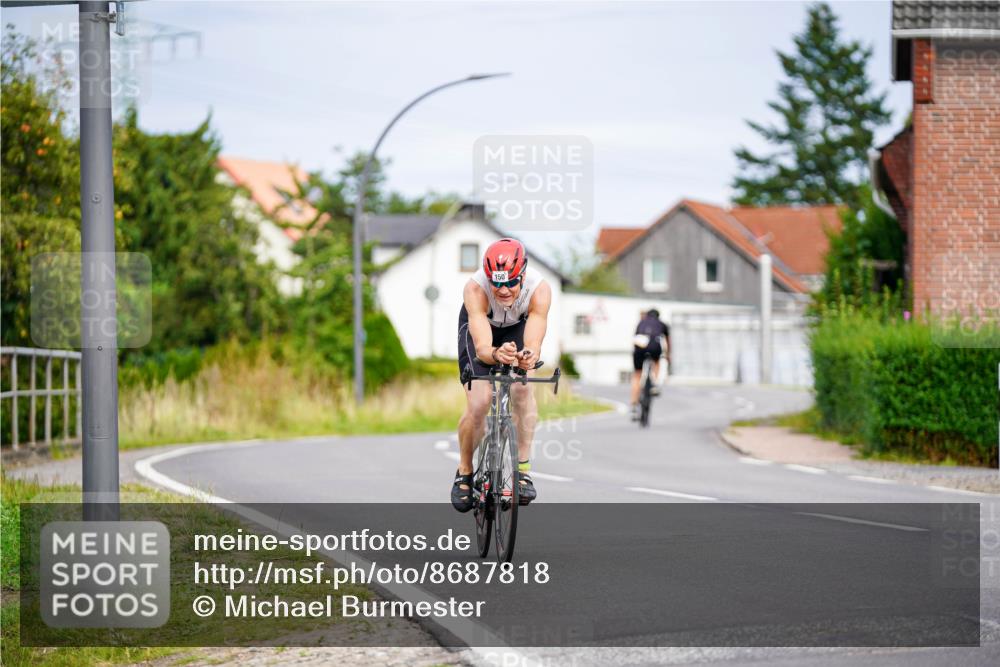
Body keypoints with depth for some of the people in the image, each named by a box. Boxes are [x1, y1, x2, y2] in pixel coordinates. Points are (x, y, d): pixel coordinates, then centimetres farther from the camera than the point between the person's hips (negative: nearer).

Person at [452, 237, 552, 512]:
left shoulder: (539, 290, -37)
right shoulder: (475, 289, -40)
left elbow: (533, 343, -44)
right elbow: (482, 346, -48)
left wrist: (528, 356, -68)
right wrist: (496, 355, -70)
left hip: (518, 327, 1)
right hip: (478, 326, -1)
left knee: (522, 389, -24)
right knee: (478, 403, -15)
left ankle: (522, 470, -13)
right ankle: (464, 473, 9)